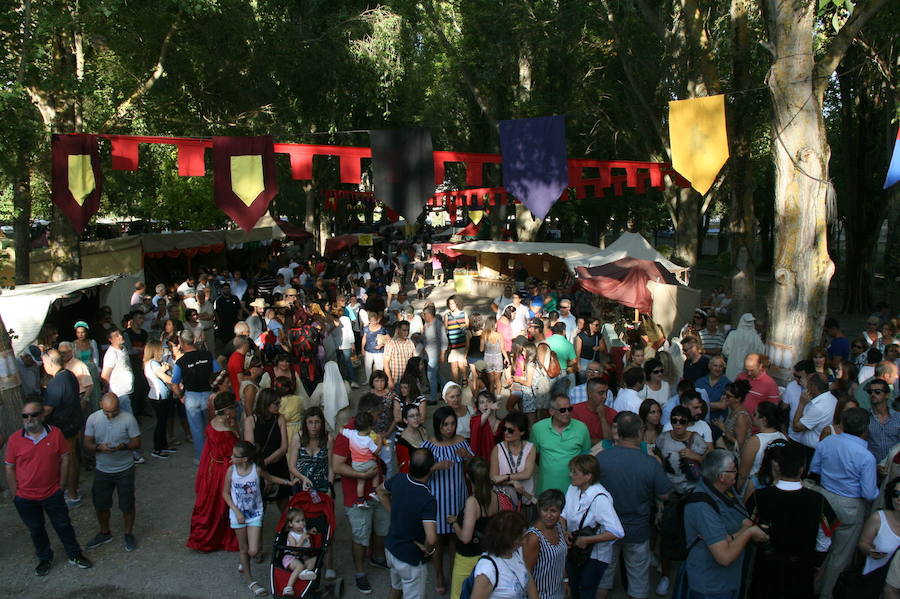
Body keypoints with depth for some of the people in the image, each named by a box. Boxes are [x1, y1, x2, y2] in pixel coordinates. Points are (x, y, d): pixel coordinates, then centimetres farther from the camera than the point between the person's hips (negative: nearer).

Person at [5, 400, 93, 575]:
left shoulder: (55, 433, -11)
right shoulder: (14, 439, -11)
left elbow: (65, 459, -3)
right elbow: (9, 468, -4)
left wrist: (61, 486, -3)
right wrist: (15, 495, -4)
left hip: (53, 494, 0)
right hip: (26, 498, 0)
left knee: (63, 525, 13)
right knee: (36, 530, 18)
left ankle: (75, 555, 31)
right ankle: (45, 559, 40)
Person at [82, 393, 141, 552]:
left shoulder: (128, 419, -16)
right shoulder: (93, 418, -9)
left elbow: (137, 443, -11)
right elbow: (87, 444, -5)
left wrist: (123, 446, -32)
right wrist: (99, 447, -27)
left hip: (124, 470, -3)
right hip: (102, 470, 3)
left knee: (127, 504, 9)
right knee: (100, 504, 16)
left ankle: (129, 534, 31)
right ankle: (105, 533, 40)